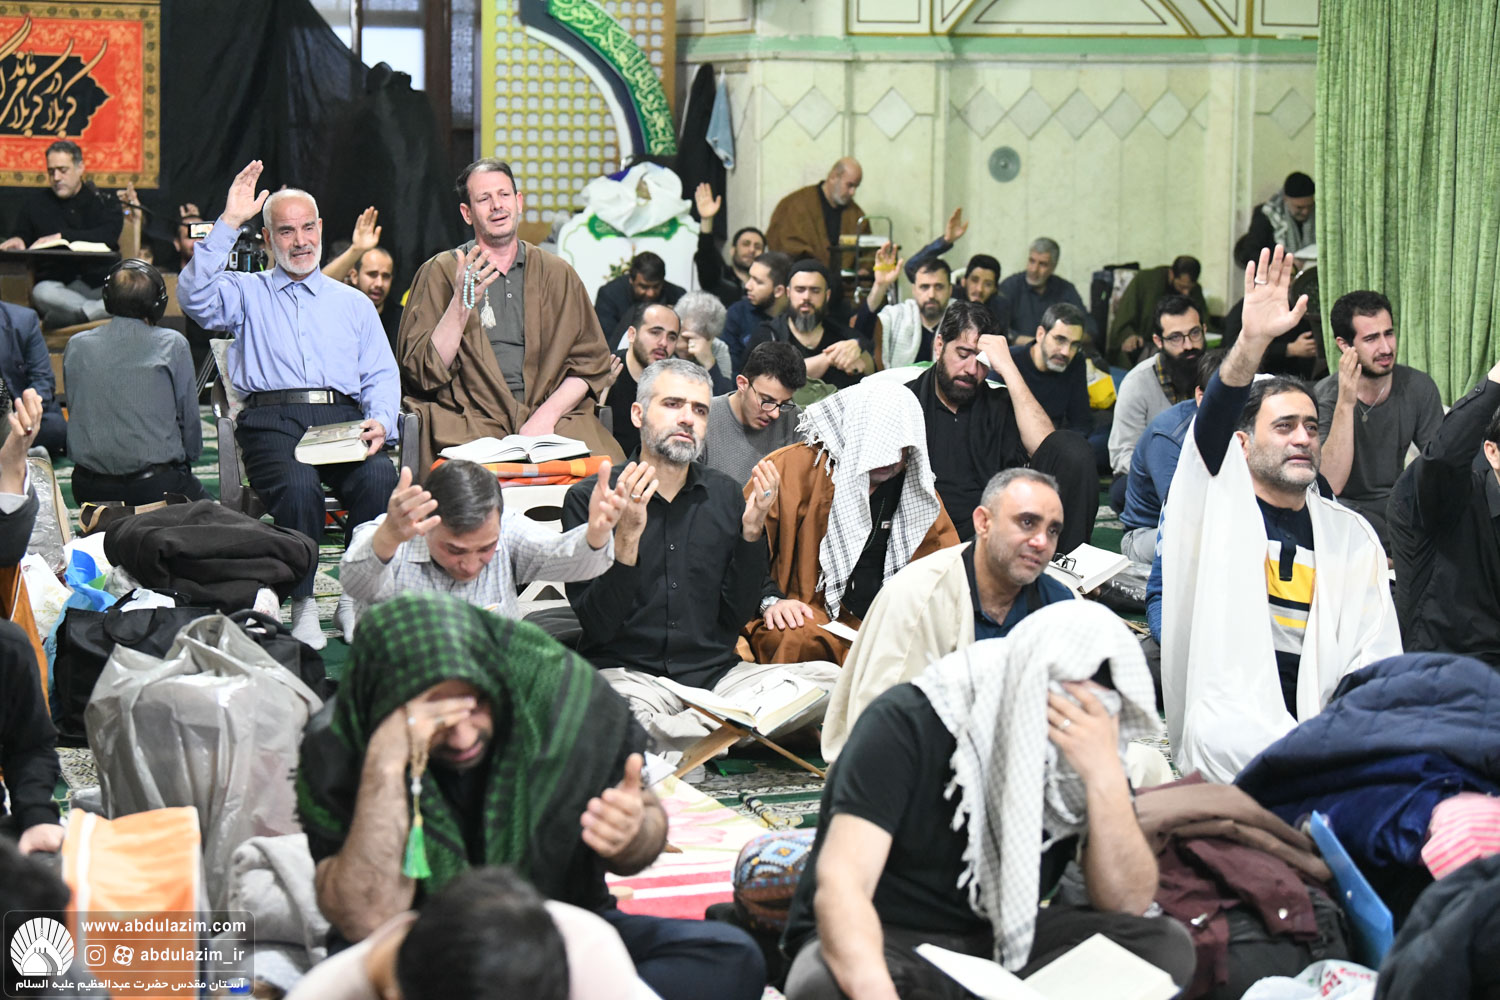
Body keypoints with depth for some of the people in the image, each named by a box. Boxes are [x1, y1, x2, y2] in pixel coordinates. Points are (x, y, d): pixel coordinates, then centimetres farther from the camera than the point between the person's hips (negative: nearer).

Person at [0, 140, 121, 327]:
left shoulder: (106, 202, 11)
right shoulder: (35, 204, 17)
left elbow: (109, 236, -8)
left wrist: (62, 237, -20)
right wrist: (17, 241, -11)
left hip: (102, 285, -1)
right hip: (59, 287, 1)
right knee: (41, 292, -37)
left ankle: (76, 315, -41)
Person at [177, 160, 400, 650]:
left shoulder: (354, 303, 27)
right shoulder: (247, 293, 20)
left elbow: (381, 376, 18)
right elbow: (194, 296, -3)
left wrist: (380, 422, -4)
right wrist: (228, 224, -4)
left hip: (343, 415, 2)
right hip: (271, 419, -2)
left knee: (380, 477, -32)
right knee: (297, 484, -36)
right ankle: (303, 606, -21)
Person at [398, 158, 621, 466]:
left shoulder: (556, 273, 16)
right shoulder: (440, 273, 9)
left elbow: (591, 363, 10)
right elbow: (421, 371, 0)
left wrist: (546, 414, -8)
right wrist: (462, 303, -13)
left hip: (552, 415, 2)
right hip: (471, 418, -2)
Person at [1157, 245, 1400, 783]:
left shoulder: (1351, 535, 19)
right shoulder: (1215, 501, 8)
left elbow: (1376, 652, 14)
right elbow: (1211, 427, -14)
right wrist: (1252, 342, -30)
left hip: (1314, 727, 4)